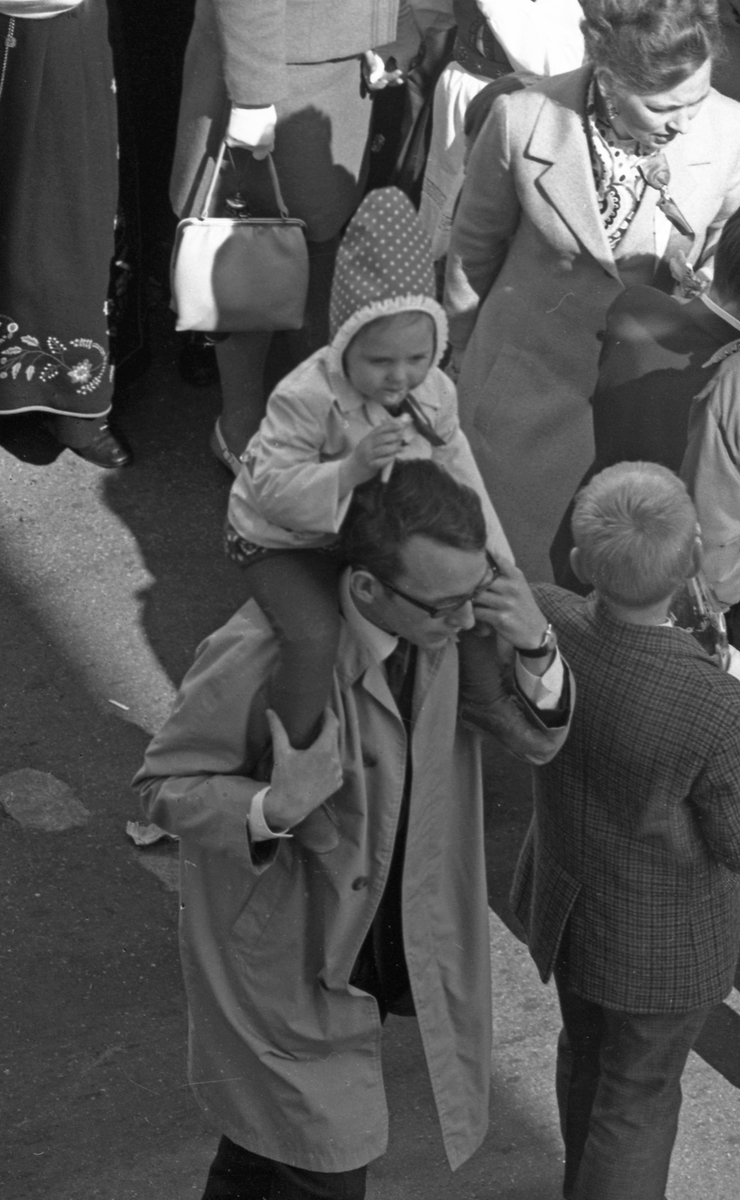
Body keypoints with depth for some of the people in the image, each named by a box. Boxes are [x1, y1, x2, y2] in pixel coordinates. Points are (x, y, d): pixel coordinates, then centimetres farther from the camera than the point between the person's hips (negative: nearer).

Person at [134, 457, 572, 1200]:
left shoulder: (445, 617, -17)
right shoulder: (260, 655, -34)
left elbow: (534, 740, -6)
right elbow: (164, 789, -20)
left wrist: (536, 650, -28)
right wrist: (273, 811, -40)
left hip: (382, 921, 6)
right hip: (281, 947, -6)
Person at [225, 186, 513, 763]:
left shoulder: (435, 394, -10)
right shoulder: (307, 397, -30)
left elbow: (458, 479, 0)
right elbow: (271, 487, -33)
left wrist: (496, 561, -5)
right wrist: (350, 470, -47)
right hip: (283, 542, -6)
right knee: (316, 636, -31)